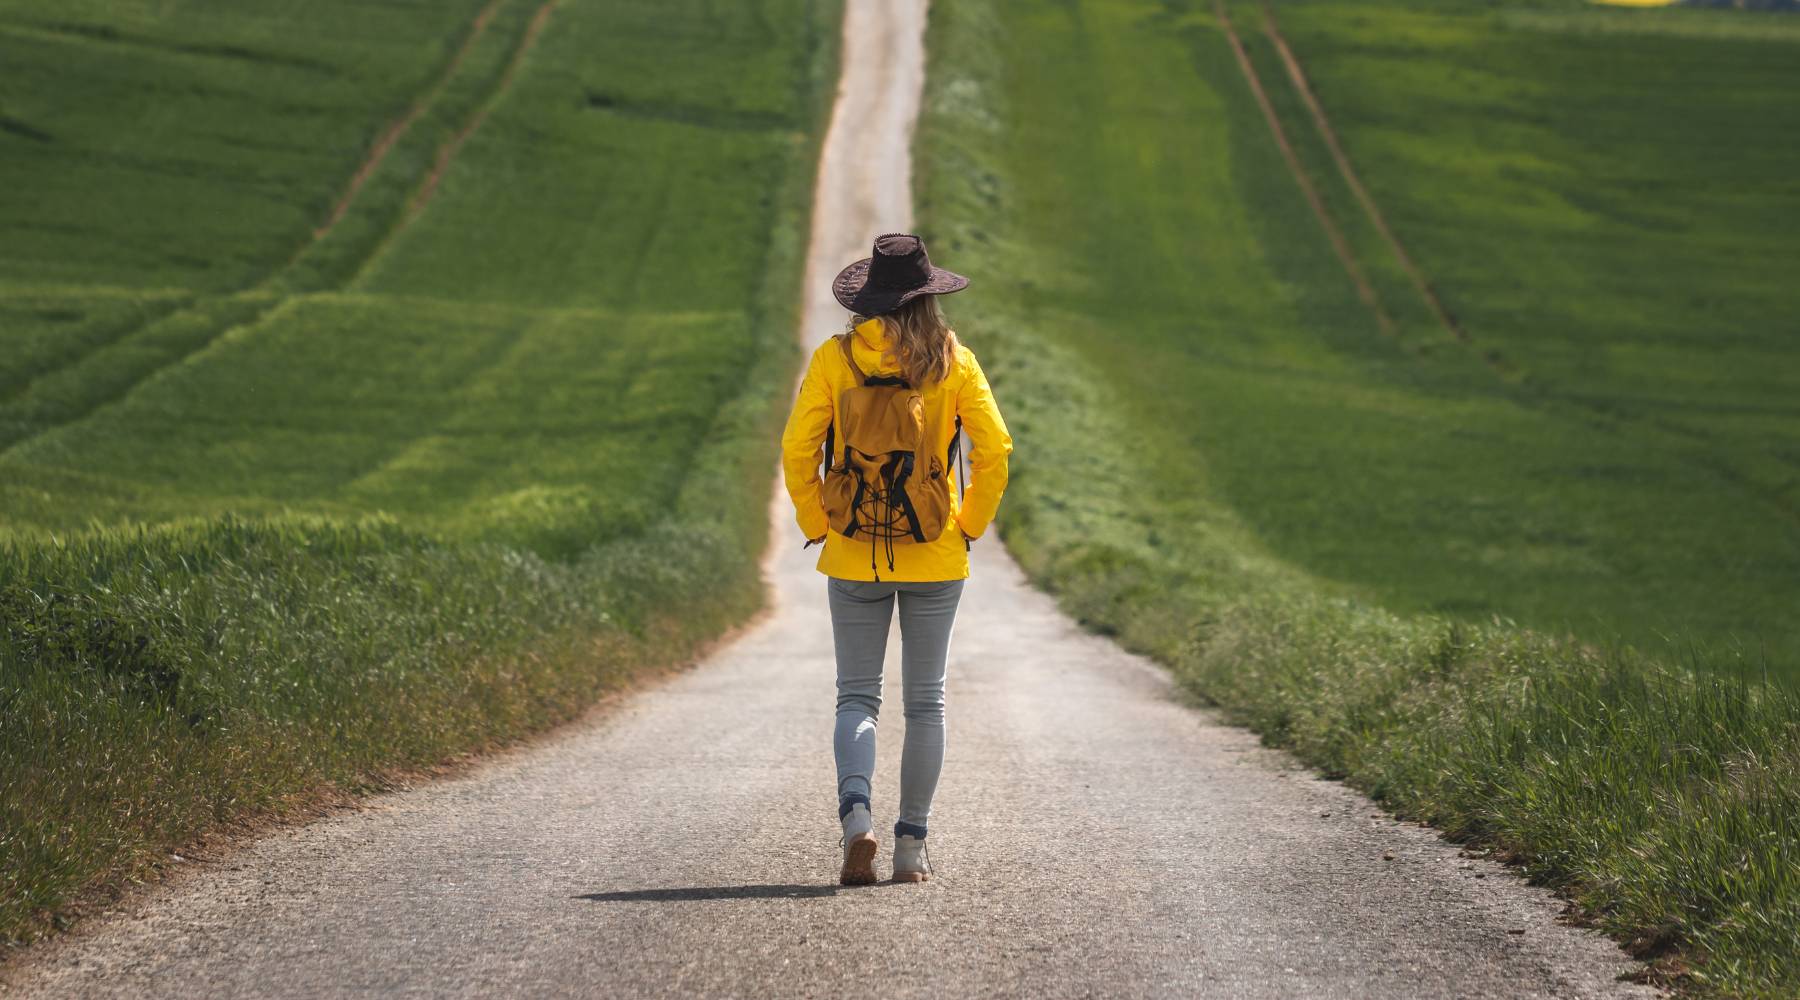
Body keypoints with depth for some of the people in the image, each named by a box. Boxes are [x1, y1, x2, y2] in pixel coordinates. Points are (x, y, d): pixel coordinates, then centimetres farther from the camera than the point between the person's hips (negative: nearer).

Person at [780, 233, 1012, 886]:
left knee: (857, 696, 7)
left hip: (855, 557, 0)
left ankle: (855, 812, -18)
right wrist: (969, 525, 4)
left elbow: (796, 450, -7)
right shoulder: (954, 361, -3)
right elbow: (994, 449, -7)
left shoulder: (835, 359, -4)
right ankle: (912, 845, 10)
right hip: (935, 560, 0)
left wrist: (818, 525, 3)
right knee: (925, 701, 11)